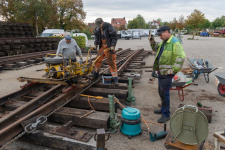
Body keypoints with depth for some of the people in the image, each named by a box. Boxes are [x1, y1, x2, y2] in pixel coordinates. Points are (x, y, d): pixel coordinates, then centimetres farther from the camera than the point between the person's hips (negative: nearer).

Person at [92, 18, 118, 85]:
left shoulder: (108, 26, -15)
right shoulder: (97, 29, 4)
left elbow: (114, 36, -15)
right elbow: (96, 36, 21)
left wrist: (113, 45, -20)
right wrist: (96, 43, 13)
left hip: (109, 47, -6)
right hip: (102, 46, 6)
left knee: (111, 62, -8)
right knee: (98, 60, 11)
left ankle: (115, 78, -3)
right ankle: (96, 73, 31)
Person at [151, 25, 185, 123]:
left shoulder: (174, 42, -16)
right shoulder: (163, 42, 14)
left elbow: (181, 57, -23)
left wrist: (174, 70, -21)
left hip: (167, 73, -9)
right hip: (161, 71, 9)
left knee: (164, 93, -6)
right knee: (161, 91, 17)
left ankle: (166, 114, 7)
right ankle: (163, 109, 34)